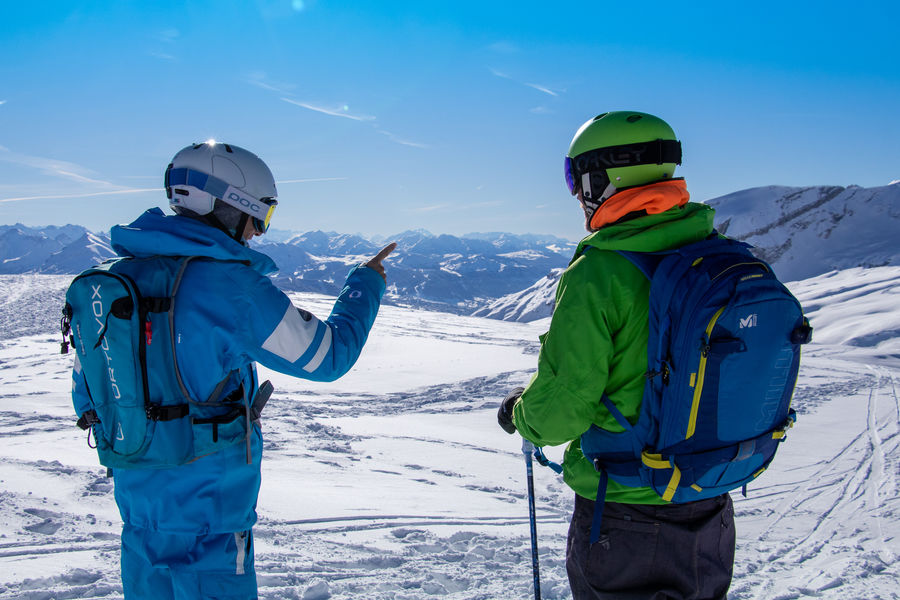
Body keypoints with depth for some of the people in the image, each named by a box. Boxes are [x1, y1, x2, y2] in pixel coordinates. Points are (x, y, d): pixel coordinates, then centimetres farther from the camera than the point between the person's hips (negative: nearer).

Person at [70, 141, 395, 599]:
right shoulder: (232, 286, -22)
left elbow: (87, 390, 9)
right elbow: (329, 356, -13)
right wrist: (366, 283, 3)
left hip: (136, 497, 7)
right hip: (207, 508, -7)